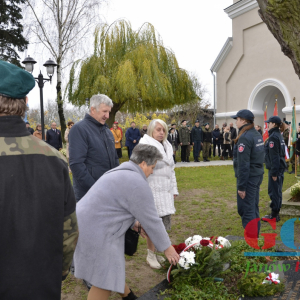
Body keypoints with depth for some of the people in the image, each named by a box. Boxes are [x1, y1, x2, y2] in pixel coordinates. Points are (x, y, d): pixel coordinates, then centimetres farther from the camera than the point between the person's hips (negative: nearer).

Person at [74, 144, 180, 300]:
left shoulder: (121, 172, 14)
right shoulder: (137, 183, -17)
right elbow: (151, 219, -12)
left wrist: (134, 223, 13)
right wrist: (167, 247, -1)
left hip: (88, 223, 11)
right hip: (94, 232, -11)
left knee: (112, 267, 25)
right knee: (104, 281, 0)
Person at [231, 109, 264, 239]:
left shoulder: (244, 138, -19)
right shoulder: (257, 135, 9)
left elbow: (243, 164, -21)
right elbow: (259, 157, 13)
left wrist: (241, 186, -17)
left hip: (248, 178, -9)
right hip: (258, 175, 9)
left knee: (246, 210, -2)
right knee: (254, 209, 18)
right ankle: (255, 236, 29)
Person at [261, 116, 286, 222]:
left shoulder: (273, 137, -17)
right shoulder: (279, 136, 13)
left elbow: (274, 156, -20)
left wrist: (274, 172, -19)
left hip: (275, 168, -10)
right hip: (281, 168, 10)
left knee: (273, 191, -4)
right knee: (278, 191, 15)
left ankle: (274, 215, 2)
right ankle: (276, 212, 24)